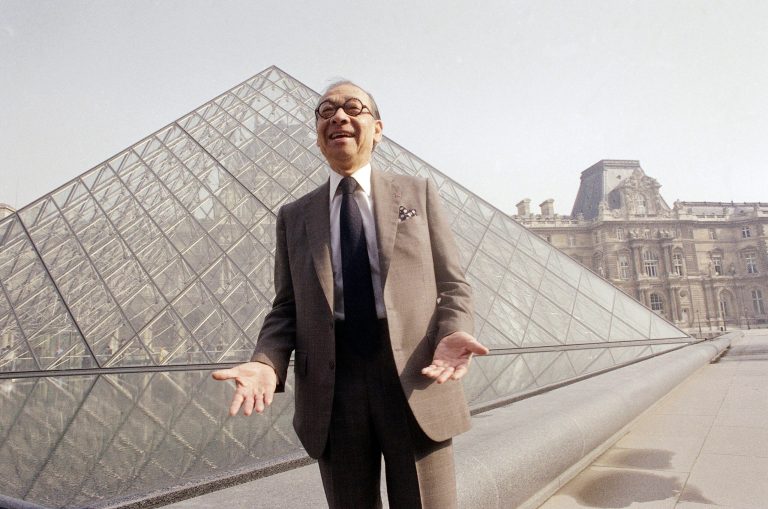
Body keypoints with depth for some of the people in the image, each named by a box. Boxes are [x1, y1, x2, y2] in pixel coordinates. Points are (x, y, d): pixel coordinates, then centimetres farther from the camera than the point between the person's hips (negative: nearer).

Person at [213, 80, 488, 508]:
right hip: (332, 389, 2)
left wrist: (453, 333, -15)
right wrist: (267, 362, -10)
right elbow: (286, 307, 9)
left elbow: (453, 284, 6)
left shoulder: (418, 193, 10)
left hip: (416, 381, -1)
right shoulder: (295, 216, 14)